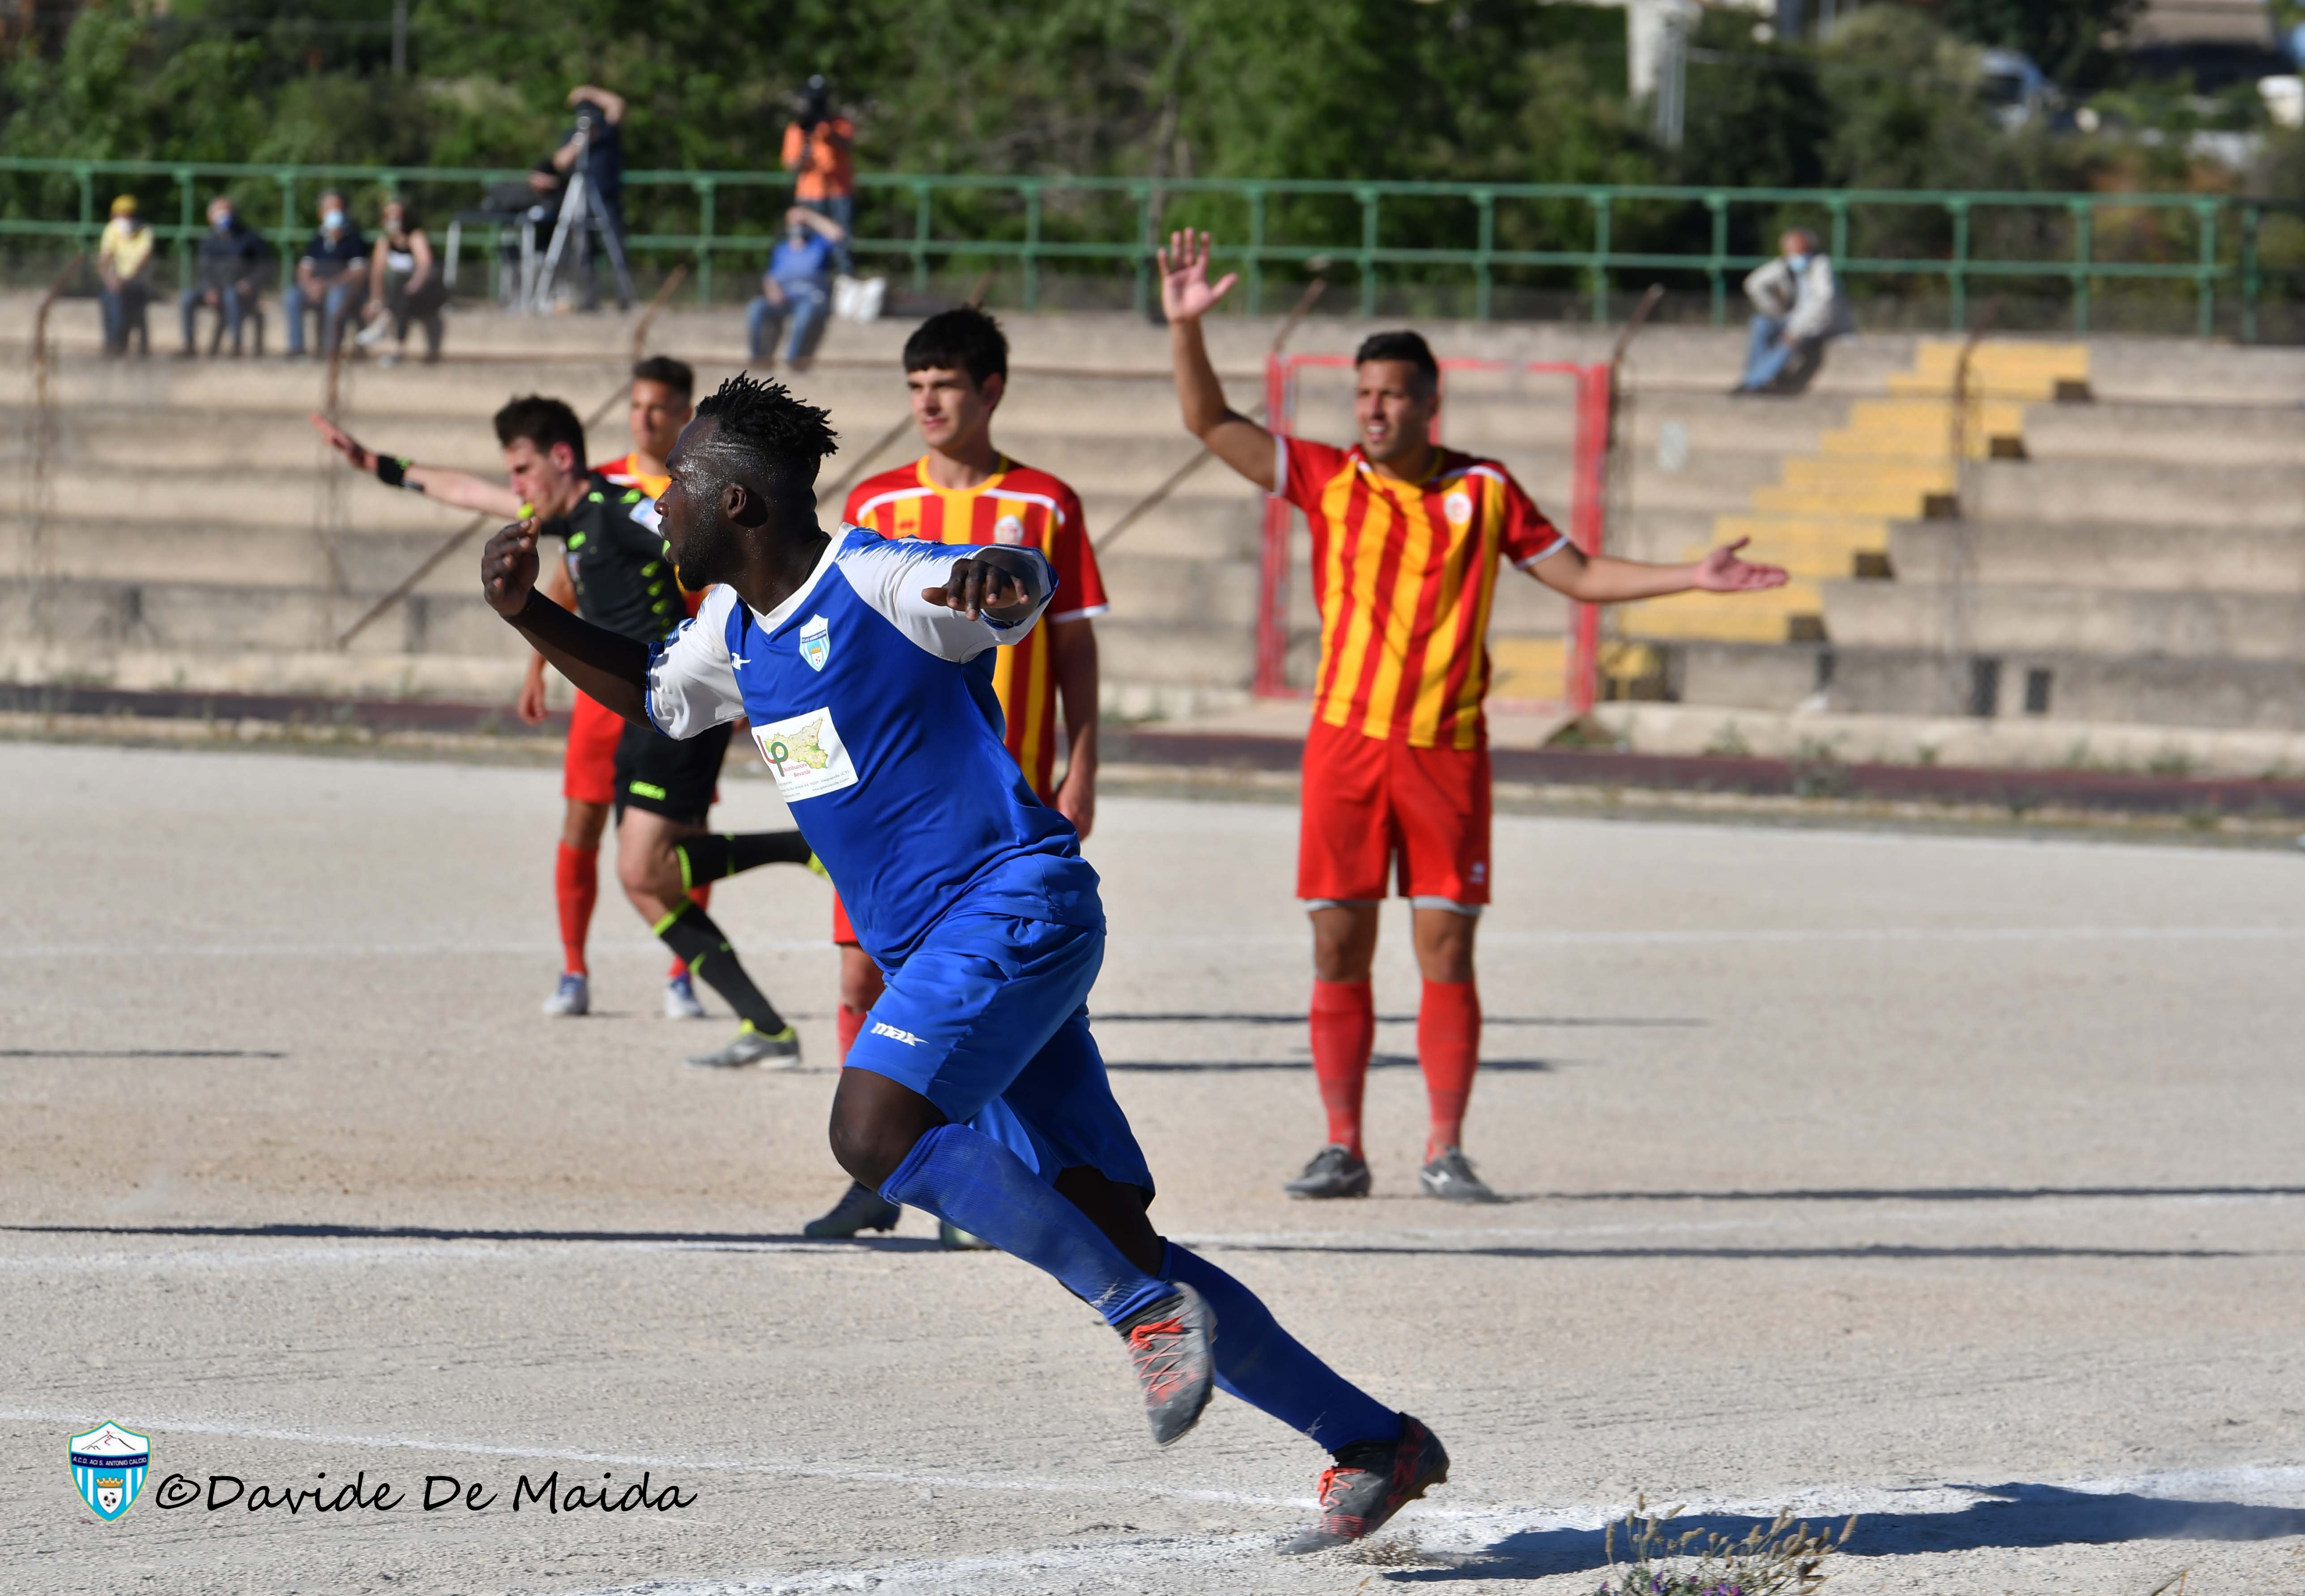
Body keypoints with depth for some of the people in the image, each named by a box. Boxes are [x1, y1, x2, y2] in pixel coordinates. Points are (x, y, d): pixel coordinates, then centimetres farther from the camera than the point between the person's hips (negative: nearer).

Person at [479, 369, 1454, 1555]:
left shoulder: (877, 582, -12)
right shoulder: (738, 630, 14)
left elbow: (1026, 588, -25)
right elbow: (650, 696, 32)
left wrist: (1002, 573, -50)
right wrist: (530, 619, 16)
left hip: (1016, 908, -9)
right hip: (933, 954, 9)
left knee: (876, 1130, -28)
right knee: (1114, 1243, 2)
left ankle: (1151, 1314, -19)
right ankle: (1373, 1444, 7)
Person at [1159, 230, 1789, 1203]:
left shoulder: (1484, 492, 5)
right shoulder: (1328, 481, 4)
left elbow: (1579, 575, 13)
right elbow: (1211, 425, 1)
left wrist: (1693, 578, 5)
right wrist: (1185, 328, -11)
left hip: (1446, 749, 0)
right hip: (1345, 743, 0)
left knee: (1447, 951, -2)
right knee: (1338, 949, 0)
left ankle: (1445, 1151, 4)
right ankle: (1341, 1150, 7)